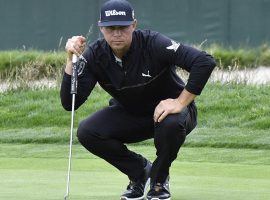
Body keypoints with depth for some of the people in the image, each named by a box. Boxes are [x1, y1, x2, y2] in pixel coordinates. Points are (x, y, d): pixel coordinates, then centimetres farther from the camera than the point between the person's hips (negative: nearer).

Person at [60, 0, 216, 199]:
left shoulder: (153, 44, -28)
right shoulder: (94, 55, -17)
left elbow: (205, 62, -36)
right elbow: (69, 103, -22)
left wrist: (181, 103, -35)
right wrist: (72, 60, -33)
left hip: (167, 109, -4)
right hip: (128, 114, 4)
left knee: (171, 124, -39)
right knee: (86, 132, -21)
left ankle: (159, 179, -6)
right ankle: (139, 170, 5)